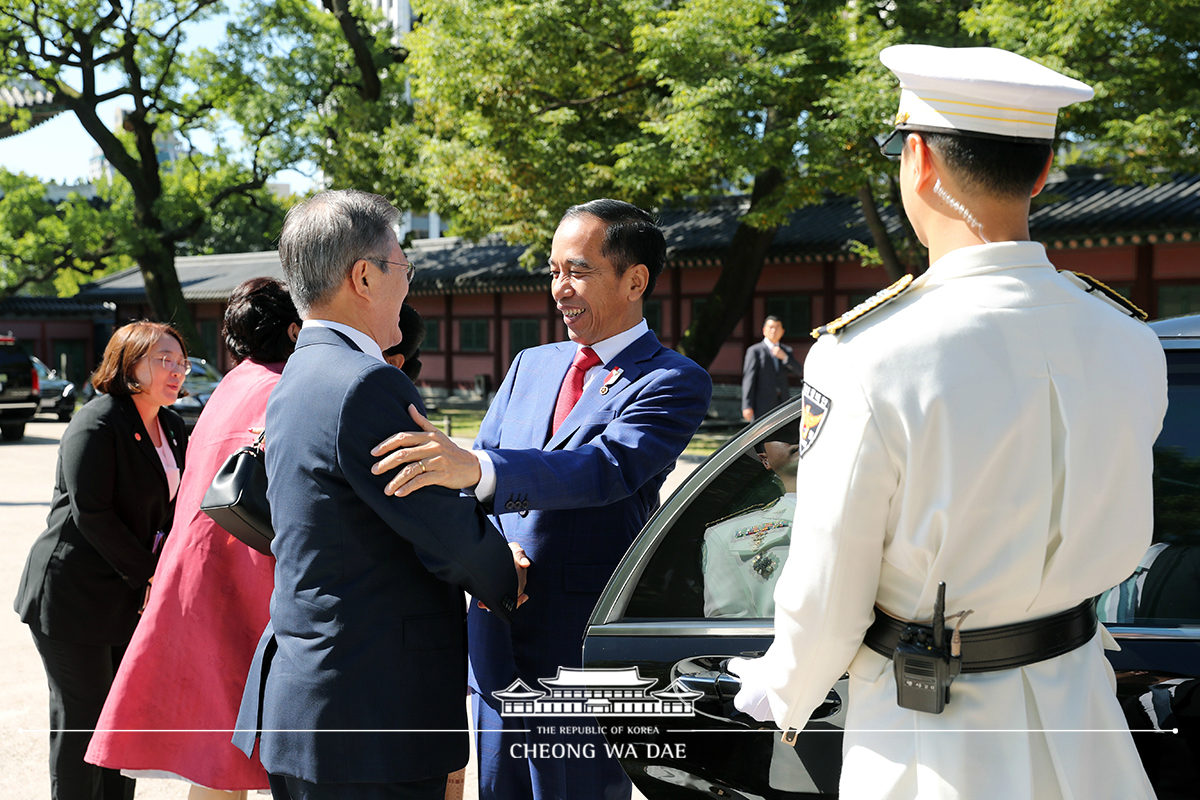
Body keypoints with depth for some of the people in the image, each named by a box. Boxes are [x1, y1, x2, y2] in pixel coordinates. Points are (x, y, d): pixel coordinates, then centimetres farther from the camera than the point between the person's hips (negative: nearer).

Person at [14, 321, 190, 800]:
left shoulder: (171, 427, 11)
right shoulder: (96, 426, -15)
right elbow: (91, 514, -20)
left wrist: (163, 573, -1)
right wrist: (149, 575, -16)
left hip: (133, 598, 8)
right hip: (73, 594, -8)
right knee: (82, 719, -1)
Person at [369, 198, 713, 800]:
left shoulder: (674, 382, -7)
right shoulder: (529, 366, 14)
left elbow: (608, 468, -25)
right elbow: (476, 475, 12)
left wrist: (475, 467, -41)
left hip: (582, 653, -6)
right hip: (497, 647, 6)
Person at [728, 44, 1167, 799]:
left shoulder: (866, 359, -24)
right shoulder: (1132, 342, -8)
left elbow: (827, 594, -15)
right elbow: (1116, 543, 7)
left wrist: (783, 694, 5)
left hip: (935, 739, -4)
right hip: (1077, 718, 5)